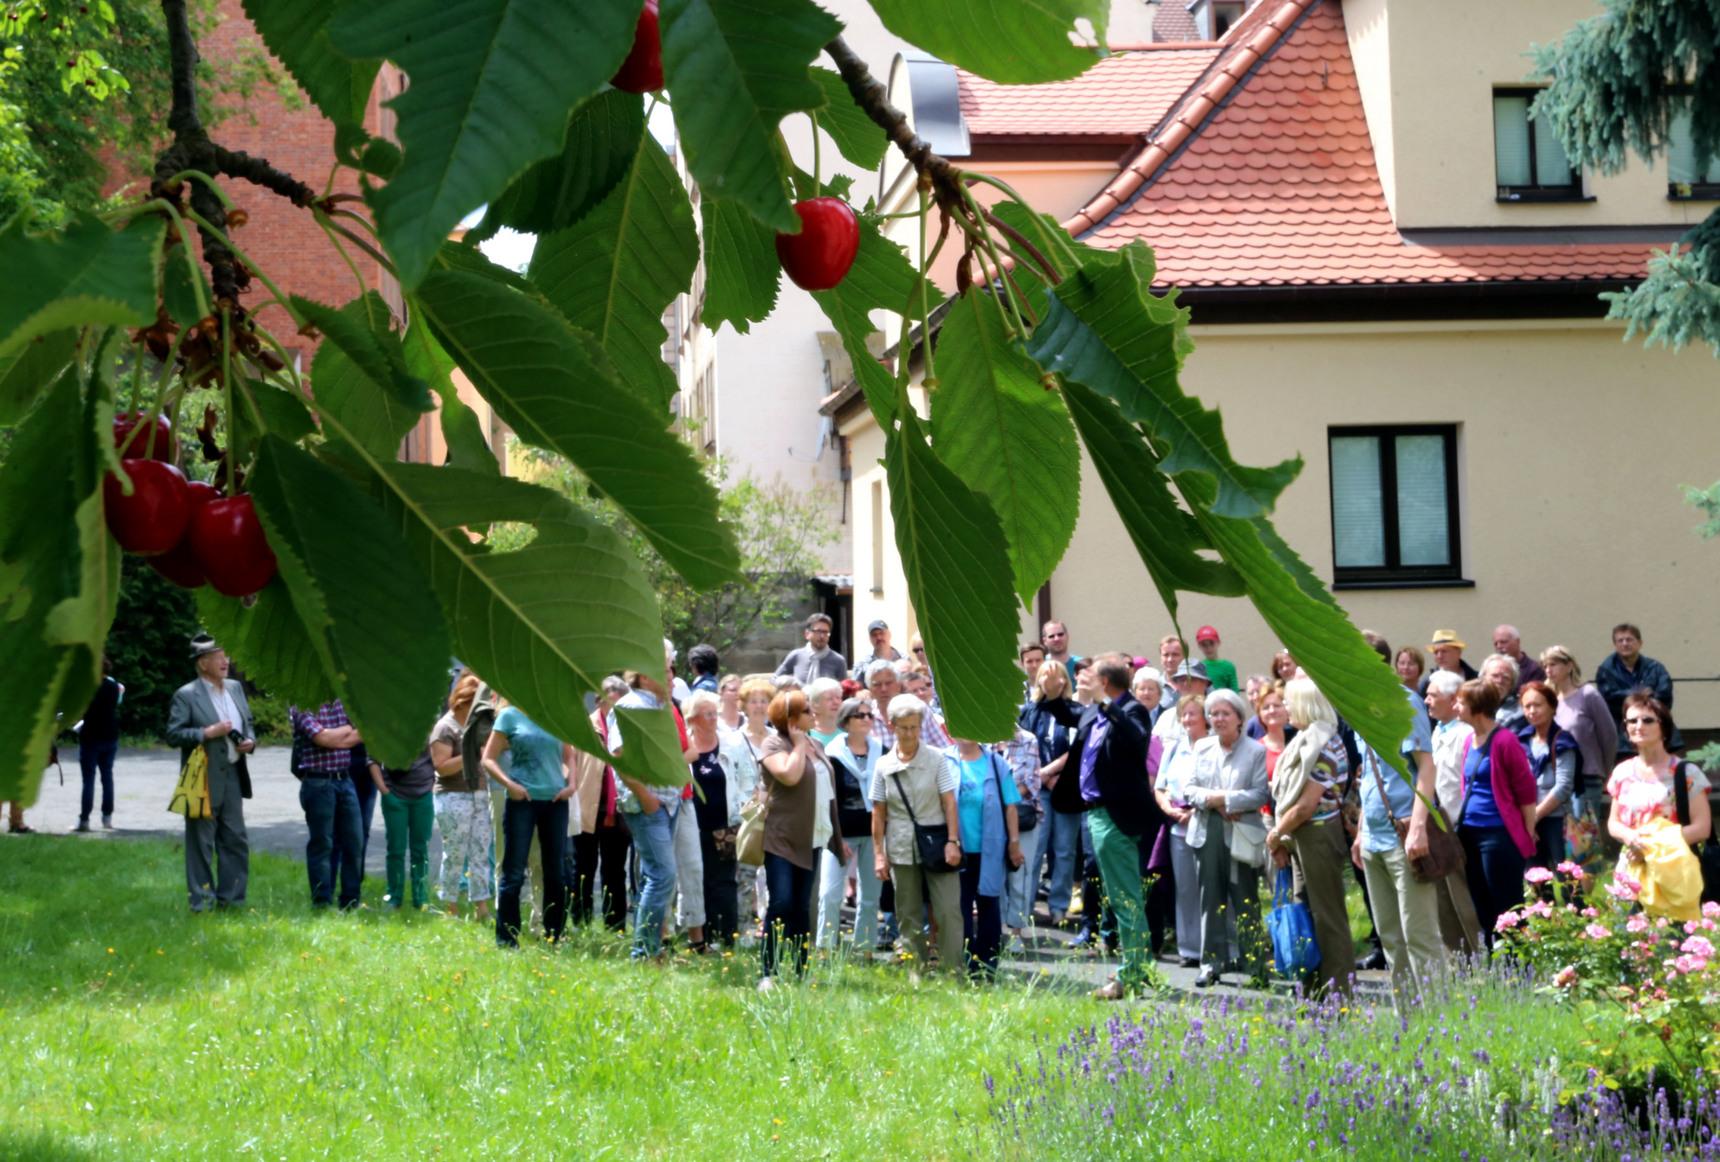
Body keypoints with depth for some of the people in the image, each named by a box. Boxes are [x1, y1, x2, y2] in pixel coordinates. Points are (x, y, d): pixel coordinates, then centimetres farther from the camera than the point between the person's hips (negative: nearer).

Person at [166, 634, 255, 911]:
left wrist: (250, 741, 0)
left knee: (236, 840, 9)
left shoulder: (235, 688, 11)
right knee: (201, 843, 0)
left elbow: (248, 722, 21)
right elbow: (174, 734, -13)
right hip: (203, 781, -6)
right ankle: (202, 901, 5)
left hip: (233, 776, 7)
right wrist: (208, 733, -21)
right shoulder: (186, 696, -9)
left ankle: (230, 898, 18)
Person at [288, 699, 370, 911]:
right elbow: (322, 738, -15)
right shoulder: (301, 704, -7)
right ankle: (322, 905, 7)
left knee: (354, 842, 5)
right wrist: (349, 730, -1)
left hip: (345, 780, 6)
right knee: (322, 844, -1)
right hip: (318, 782, -6)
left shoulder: (342, 701, 12)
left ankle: (351, 902, 13)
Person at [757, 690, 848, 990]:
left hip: (810, 840, 8)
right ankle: (768, 973, -12)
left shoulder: (815, 746, 17)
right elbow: (790, 775, -26)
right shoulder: (774, 745, -7)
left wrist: (837, 837, 21)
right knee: (782, 903, -14)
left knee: (802, 907, 9)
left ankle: (801, 972, 12)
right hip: (781, 838, -8)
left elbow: (825, 790, 23)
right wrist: (799, 744, -12)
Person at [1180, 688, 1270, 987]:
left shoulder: (1255, 751, -3)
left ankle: (1255, 965, 6)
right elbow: (1188, 788, 7)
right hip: (1207, 832, 4)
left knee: (1245, 902, 0)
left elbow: (1261, 794, -11)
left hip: (1241, 835, -4)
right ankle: (1211, 963, 12)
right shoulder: (1202, 748, 11)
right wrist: (1211, 800, -11)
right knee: (1210, 900, 7)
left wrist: (1225, 799, -16)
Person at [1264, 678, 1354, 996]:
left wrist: (1277, 833, -9)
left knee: (1326, 914, -5)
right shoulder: (1306, 740, 14)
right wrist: (1283, 839, 9)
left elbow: (1306, 805, -20)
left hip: (1318, 836, -10)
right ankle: (1314, 984, 20)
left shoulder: (1322, 746, -16)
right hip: (1302, 838, 10)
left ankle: (1338, 985, 0)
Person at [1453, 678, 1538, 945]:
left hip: (1498, 834, -8)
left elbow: (1526, 790, -11)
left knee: (1506, 910, -3)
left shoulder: (1504, 741, -12)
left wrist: (1528, 835, -8)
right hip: (1471, 833, 8)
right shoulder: (1470, 741, 11)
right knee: (1482, 911, 12)